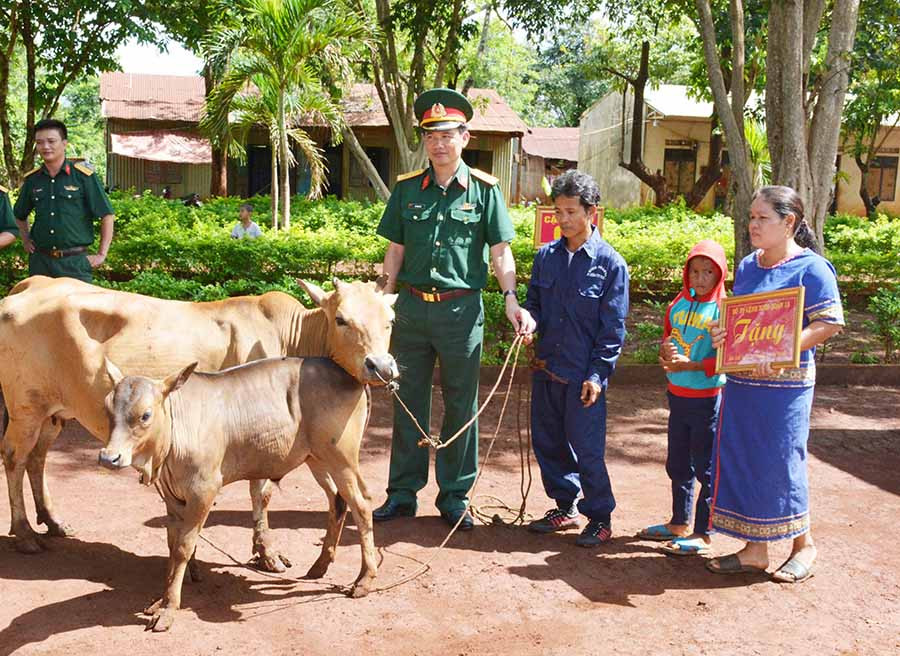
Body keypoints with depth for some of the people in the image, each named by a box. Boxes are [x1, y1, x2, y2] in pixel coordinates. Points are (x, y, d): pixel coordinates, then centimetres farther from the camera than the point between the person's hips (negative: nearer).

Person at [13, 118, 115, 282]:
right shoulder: (32, 179, 8)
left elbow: (107, 215, -3)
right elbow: (20, 215, 25)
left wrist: (101, 254, -5)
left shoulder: (84, 177, -5)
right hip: (40, 261, 4)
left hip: (75, 262, -4)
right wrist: (26, 241, 13)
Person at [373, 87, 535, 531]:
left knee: (460, 405, 7)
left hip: (461, 310, -2)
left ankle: (455, 497, 19)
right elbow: (395, 252, 10)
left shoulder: (484, 190, -1)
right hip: (411, 307, 2)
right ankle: (402, 493, 22)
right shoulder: (407, 189, 6)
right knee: (408, 402, 10)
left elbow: (500, 252, -1)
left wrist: (512, 301, -14)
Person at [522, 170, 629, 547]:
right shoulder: (546, 256, 6)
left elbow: (613, 328, -7)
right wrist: (529, 322, -7)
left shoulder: (610, 264, -7)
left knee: (586, 448, -1)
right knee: (547, 442, 13)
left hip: (584, 375, -5)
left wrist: (598, 374, -11)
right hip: (546, 368, 6)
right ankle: (565, 507, 30)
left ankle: (600, 517, 16)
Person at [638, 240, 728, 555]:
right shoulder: (678, 305, 8)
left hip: (708, 398, -7)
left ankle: (702, 533, 14)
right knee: (678, 464, 18)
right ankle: (678, 524, 33)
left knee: (706, 467, 3)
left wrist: (688, 365, -21)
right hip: (677, 396, 7)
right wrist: (666, 352, -4)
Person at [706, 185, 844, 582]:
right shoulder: (747, 266, 12)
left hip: (785, 384, -7)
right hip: (741, 381, 7)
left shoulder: (811, 268, -9)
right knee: (741, 459, 8)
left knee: (780, 462, 0)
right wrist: (721, 333, 0)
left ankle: (803, 545, 21)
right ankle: (754, 549, 19)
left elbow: (830, 323, -13)